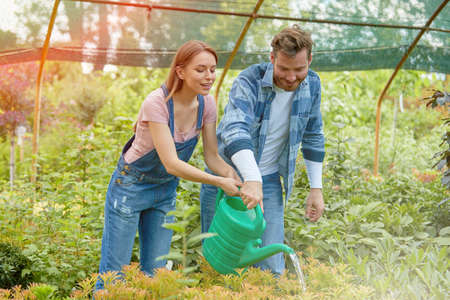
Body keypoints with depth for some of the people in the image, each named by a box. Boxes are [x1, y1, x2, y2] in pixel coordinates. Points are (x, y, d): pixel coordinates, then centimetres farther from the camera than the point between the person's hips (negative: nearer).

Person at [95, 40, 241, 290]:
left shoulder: (206, 103, -9)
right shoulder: (157, 103, -28)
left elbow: (212, 157, -4)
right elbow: (171, 163, -31)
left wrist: (236, 177, -23)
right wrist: (220, 182, -33)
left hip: (166, 190, 6)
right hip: (131, 186, -6)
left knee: (155, 272, 10)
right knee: (113, 275, 1)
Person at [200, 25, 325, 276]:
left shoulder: (311, 85, -5)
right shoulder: (249, 82, -22)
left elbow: (313, 137, 8)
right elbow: (235, 130, -39)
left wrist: (316, 188, 6)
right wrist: (252, 179, -54)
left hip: (269, 180, 3)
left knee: (271, 268, -2)